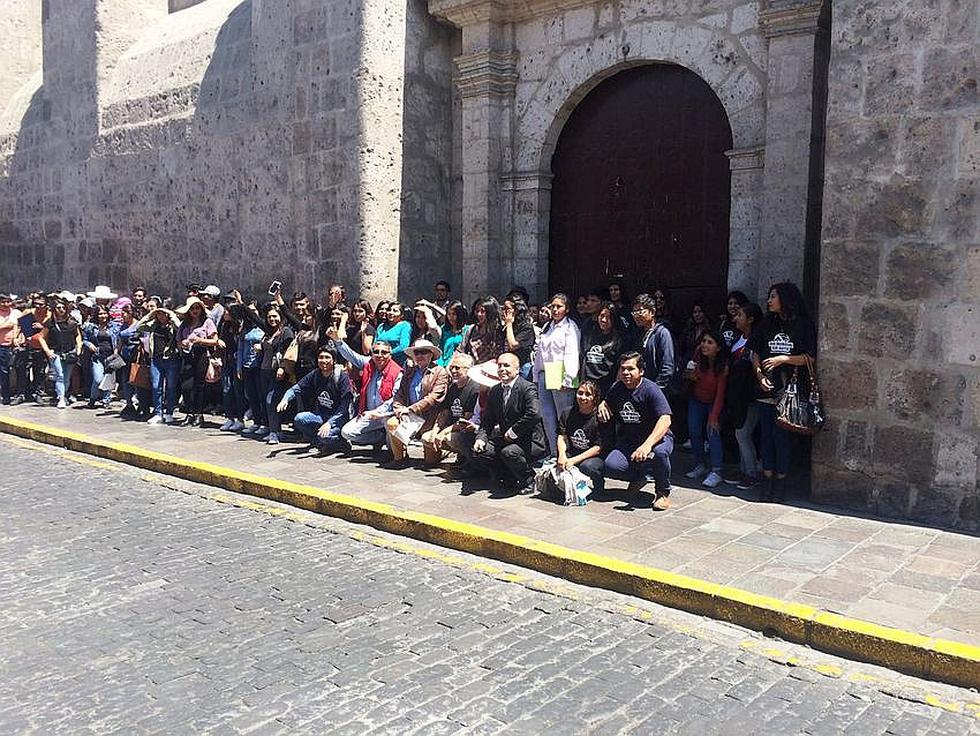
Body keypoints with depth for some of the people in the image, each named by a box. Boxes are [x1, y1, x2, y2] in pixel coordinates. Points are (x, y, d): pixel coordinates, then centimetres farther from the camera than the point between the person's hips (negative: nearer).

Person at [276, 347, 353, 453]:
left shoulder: (342, 377, -15)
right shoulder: (314, 375, 0)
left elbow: (344, 407, -17)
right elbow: (296, 388, -2)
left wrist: (329, 423, -27)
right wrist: (285, 399, -23)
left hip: (338, 417, -5)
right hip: (321, 415, 5)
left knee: (324, 436, -34)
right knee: (299, 419, -22)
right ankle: (317, 442, 4)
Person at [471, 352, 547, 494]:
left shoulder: (528, 388, -13)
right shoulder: (494, 391, 10)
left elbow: (534, 414, -29)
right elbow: (487, 420, 12)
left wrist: (513, 432, -21)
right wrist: (481, 438, -8)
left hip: (530, 442, -7)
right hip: (505, 440, 7)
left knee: (509, 452, -35)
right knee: (478, 453, -9)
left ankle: (528, 481, -5)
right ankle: (511, 477, 10)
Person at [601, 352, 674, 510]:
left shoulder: (650, 389, -17)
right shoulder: (617, 388, 2)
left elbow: (665, 420, -29)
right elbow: (608, 402, 25)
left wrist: (647, 445, -43)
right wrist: (602, 405, -2)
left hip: (656, 437, -4)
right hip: (629, 441, 5)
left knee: (659, 452, -40)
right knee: (610, 467, -22)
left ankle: (663, 492, -10)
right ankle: (640, 476, 12)